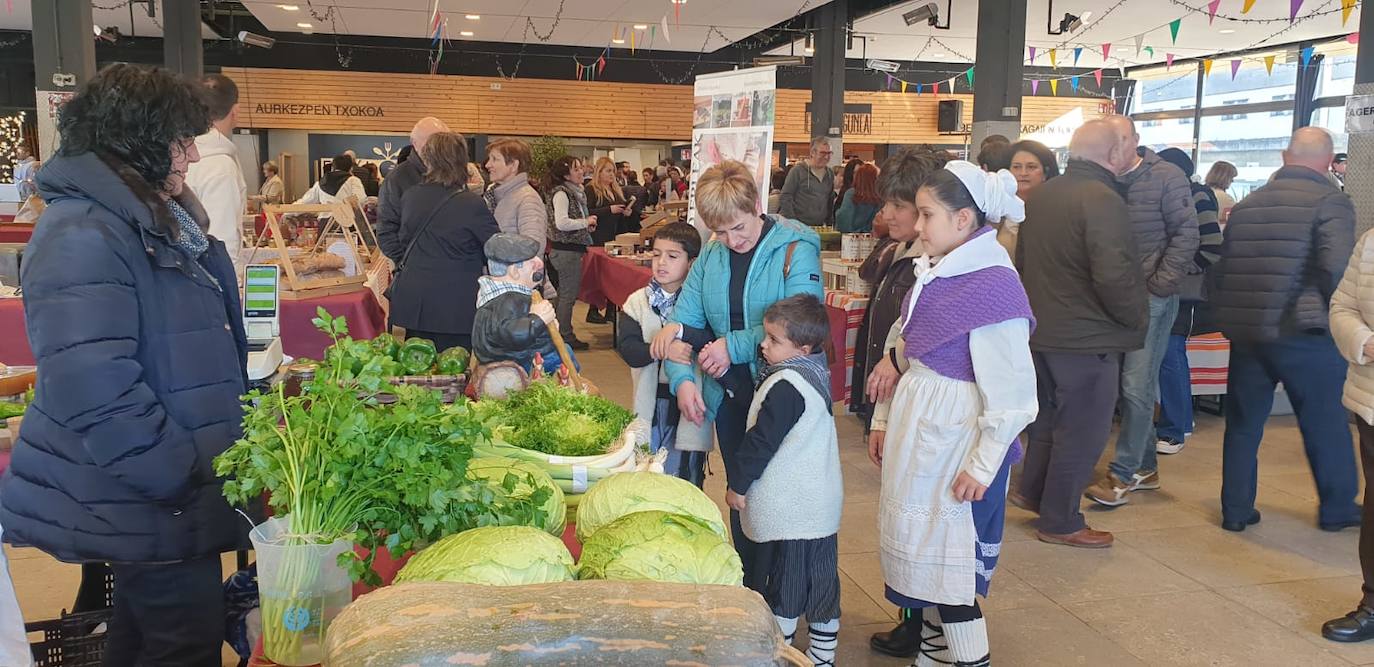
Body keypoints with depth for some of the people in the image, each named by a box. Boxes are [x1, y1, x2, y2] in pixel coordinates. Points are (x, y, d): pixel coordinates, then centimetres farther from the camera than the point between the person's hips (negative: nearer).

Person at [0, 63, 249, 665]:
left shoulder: (158, 220, 10)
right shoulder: (82, 238, -23)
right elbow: (99, 397, -30)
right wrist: (189, 477, -23)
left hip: (171, 488, 10)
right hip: (150, 505, -10)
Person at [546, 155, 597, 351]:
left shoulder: (575, 192, 15)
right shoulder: (561, 193, -15)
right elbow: (561, 223, -25)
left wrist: (587, 223, 9)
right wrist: (586, 222, -15)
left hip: (572, 248, 10)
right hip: (566, 250, -10)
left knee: (564, 294, 16)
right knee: (568, 294, -3)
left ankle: (560, 332, 25)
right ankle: (566, 337, 3)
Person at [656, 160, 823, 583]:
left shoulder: (796, 250, -12)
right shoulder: (711, 256, 4)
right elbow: (683, 321, 1)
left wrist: (734, 346, -22)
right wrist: (682, 378, -15)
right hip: (730, 395, 5)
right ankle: (748, 585, 34)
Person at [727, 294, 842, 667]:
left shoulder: (786, 385, -20)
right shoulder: (817, 374, 7)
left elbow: (761, 441, -18)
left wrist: (738, 485, -6)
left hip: (789, 507, -9)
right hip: (822, 502, 9)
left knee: (785, 584, 3)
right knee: (822, 579, 14)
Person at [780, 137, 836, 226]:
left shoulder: (829, 174, 13)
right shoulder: (798, 170, -6)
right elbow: (786, 197, -9)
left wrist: (829, 222, 13)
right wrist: (791, 223, -15)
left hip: (820, 226, 5)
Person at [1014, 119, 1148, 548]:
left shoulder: (1040, 195, 8)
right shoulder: (1102, 200, -20)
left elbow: (1023, 260, 19)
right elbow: (1114, 276, -28)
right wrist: (1135, 319, -11)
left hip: (1041, 330, 8)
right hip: (1087, 337, -8)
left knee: (1049, 416, 24)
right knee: (1081, 431, 3)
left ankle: (1031, 490, 34)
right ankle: (1061, 523, 13)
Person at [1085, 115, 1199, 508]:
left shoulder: (1167, 178, -3)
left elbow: (1186, 235, -6)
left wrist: (1160, 284, -11)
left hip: (1152, 297, -4)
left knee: (1136, 385, -6)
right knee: (1130, 384, 11)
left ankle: (1123, 473, 2)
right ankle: (1145, 467, 24)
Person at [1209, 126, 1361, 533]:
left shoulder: (1246, 205, 10)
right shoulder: (1330, 201, -7)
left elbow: (1224, 267, 12)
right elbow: (1337, 266, -21)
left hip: (1245, 331, 4)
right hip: (1303, 333, -4)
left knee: (1243, 424, 12)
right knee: (1325, 423, 12)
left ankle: (1236, 511, 16)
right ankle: (1338, 508, 26)